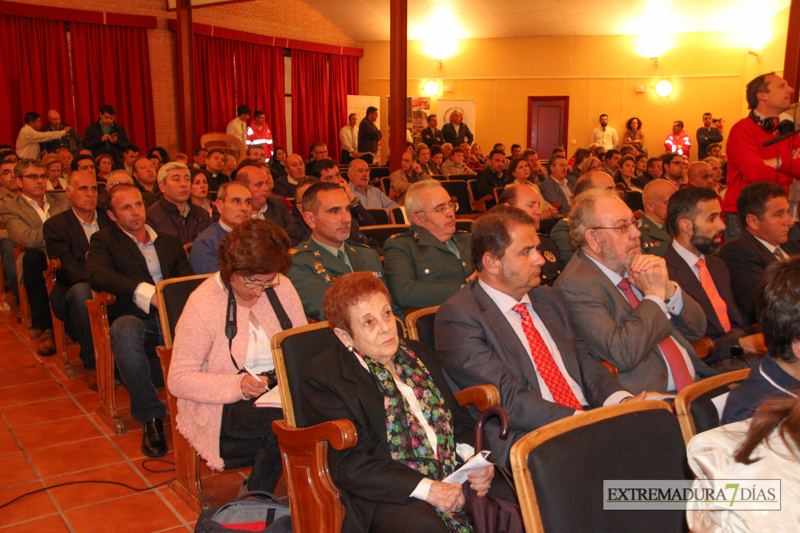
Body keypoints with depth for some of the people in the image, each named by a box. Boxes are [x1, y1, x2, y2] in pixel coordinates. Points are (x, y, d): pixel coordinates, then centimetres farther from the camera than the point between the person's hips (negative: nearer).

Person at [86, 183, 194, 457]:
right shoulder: (104, 241, 15)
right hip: (136, 318, -2)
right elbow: (97, 275, -6)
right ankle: (151, 416, -26)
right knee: (125, 332, -39)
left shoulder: (170, 242, 26)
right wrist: (145, 293, -21)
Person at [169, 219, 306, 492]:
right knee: (287, 418, -33)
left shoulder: (281, 288, 4)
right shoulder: (202, 304, -11)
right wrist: (237, 385, -26)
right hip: (222, 406, -5)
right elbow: (178, 380, -12)